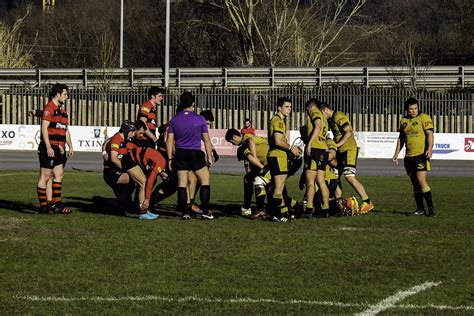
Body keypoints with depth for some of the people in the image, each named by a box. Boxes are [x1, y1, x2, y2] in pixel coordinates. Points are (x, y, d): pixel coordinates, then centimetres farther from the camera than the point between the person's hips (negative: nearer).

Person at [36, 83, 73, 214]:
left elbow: (66, 130, 26)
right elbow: (44, 128, -17)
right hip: (49, 148, -9)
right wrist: (48, 147, -22)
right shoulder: (49, 108, -10)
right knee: (45, 176, -4)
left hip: (59, 148, 9)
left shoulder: (62, 110, 20)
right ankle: (43, 206, -1)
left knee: (59, 175, 7)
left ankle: (56, 205, 10)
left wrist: (70, 147, 20)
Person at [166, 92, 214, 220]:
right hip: (195, 154, -2)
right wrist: (210, 157, 7)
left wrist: (170, 158, 8)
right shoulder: (199, 119, -4)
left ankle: (185, 212, 3)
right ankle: (205, 211, 1)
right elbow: (207, 140, -1)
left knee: (182, 183, 6)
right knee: (205, 181, 8)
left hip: (180, 153, 2)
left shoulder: (174, 120, 2)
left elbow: (169, 141, 2)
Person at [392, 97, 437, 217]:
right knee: (415, 184, 8)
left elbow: (430, 134, -13)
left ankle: (431, 208, -12)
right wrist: (396, 153, 18)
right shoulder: (403, 121, 14)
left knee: (421, 180, -17)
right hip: (409, 156, 6)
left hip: (421, 154, -6)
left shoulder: (424, 118, -5)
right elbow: (401, 138, 22)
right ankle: (420, 209, 16)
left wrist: (430, 148, -26)